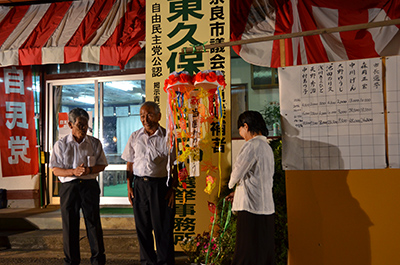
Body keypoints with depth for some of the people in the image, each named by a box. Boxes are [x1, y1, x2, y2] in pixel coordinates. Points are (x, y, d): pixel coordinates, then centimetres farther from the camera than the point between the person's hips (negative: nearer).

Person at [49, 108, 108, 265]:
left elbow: (102, 165, 9)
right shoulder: (61, 144, 5)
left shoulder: (94, 143, 8)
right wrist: (73, 171, -16)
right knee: (69, 225, 4)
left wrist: (89, 170, -12)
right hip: (69, 187, 0)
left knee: (94, 222, 0)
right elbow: (55, 170, 1)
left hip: (90, 185, 0)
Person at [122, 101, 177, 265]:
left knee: (163, 227, 0)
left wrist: (172, 188, -7)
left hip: (161, 184, -3)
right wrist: (129, 187, 6)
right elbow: (130, 164, 13)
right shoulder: (135, 137, 9)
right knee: (142, 227, 9)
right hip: (139, 185, 4)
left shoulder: (167, 137, -2)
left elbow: (175, 166, -1)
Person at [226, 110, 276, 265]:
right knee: (265, 253, 13)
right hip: (267, 208, 9)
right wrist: (238, 193, 22)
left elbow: (237, 173, -8)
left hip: (251, 208, -9)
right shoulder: (267, 146, 16)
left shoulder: (252, 145, -12)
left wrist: (231, 185, 14)